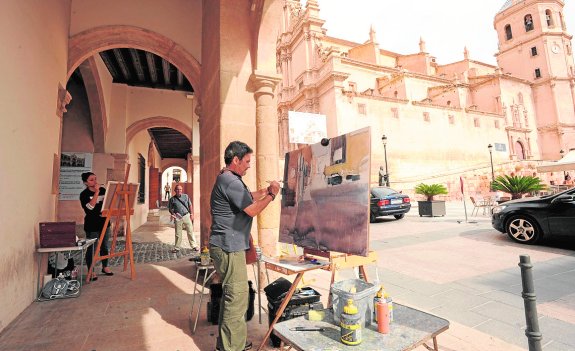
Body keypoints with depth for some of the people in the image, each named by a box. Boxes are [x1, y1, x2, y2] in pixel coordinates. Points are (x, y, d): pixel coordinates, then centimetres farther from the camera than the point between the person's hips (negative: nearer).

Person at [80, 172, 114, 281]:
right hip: (92, 225, -5)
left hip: (104, 222, 5)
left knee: (104, 246, 15)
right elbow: (90, 206, -24)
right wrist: (96, 192, -24)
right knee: (92, 248, 3)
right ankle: (91, 271, 16)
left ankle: (105, 267, 30)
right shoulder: (84, 194, -9)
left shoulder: (103, 190, 4)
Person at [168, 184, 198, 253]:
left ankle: (194, 246, 13)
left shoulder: (186, 196, 4)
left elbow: (190, 205, 10)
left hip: (186, 216, 1)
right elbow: (170, 208, 9)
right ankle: (177, 248, 20)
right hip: (178, 217, 0)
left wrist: (191, 214, 5)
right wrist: (172, 214, -8)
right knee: (178, 234, 7)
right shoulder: (172, 199, 1)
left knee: (190, 231, 4)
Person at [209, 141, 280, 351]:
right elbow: (252, 210, -18)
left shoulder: (230, 179, 16)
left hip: (229, 246, 11)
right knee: (237, 297, -3)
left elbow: (248, 197, 22)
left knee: (231, 295, 19)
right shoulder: (230, 181, -18)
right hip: (229, 247, -11)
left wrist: (267, 190, 11)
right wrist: (271, 195, -6)